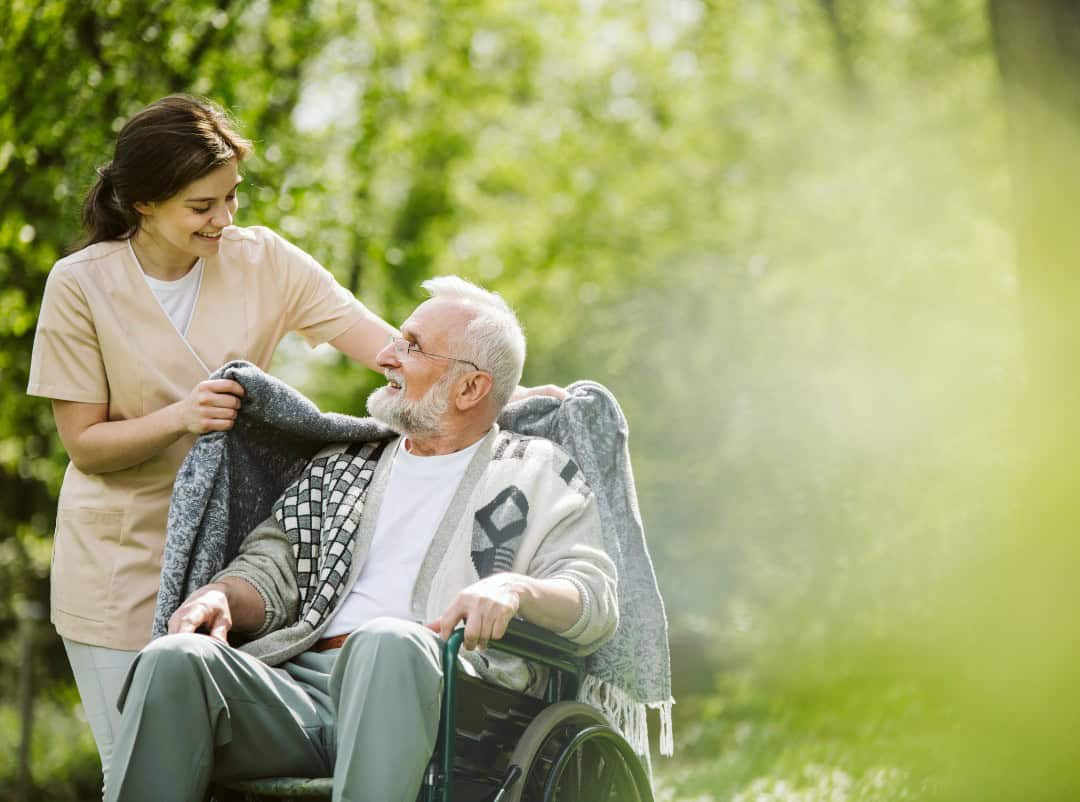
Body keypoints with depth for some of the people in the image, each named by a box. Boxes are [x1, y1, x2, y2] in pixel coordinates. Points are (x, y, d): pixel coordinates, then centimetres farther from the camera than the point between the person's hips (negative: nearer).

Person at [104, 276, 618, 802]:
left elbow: (595, 598, 5)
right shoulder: (339, 468, 30)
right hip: (301, 684, 4)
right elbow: (272, 566, 24)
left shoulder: (539, 476, 18)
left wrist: (514, 588, -17)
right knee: (173, 660, -27)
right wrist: (222, 596, -1)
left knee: (388, 642, -40)